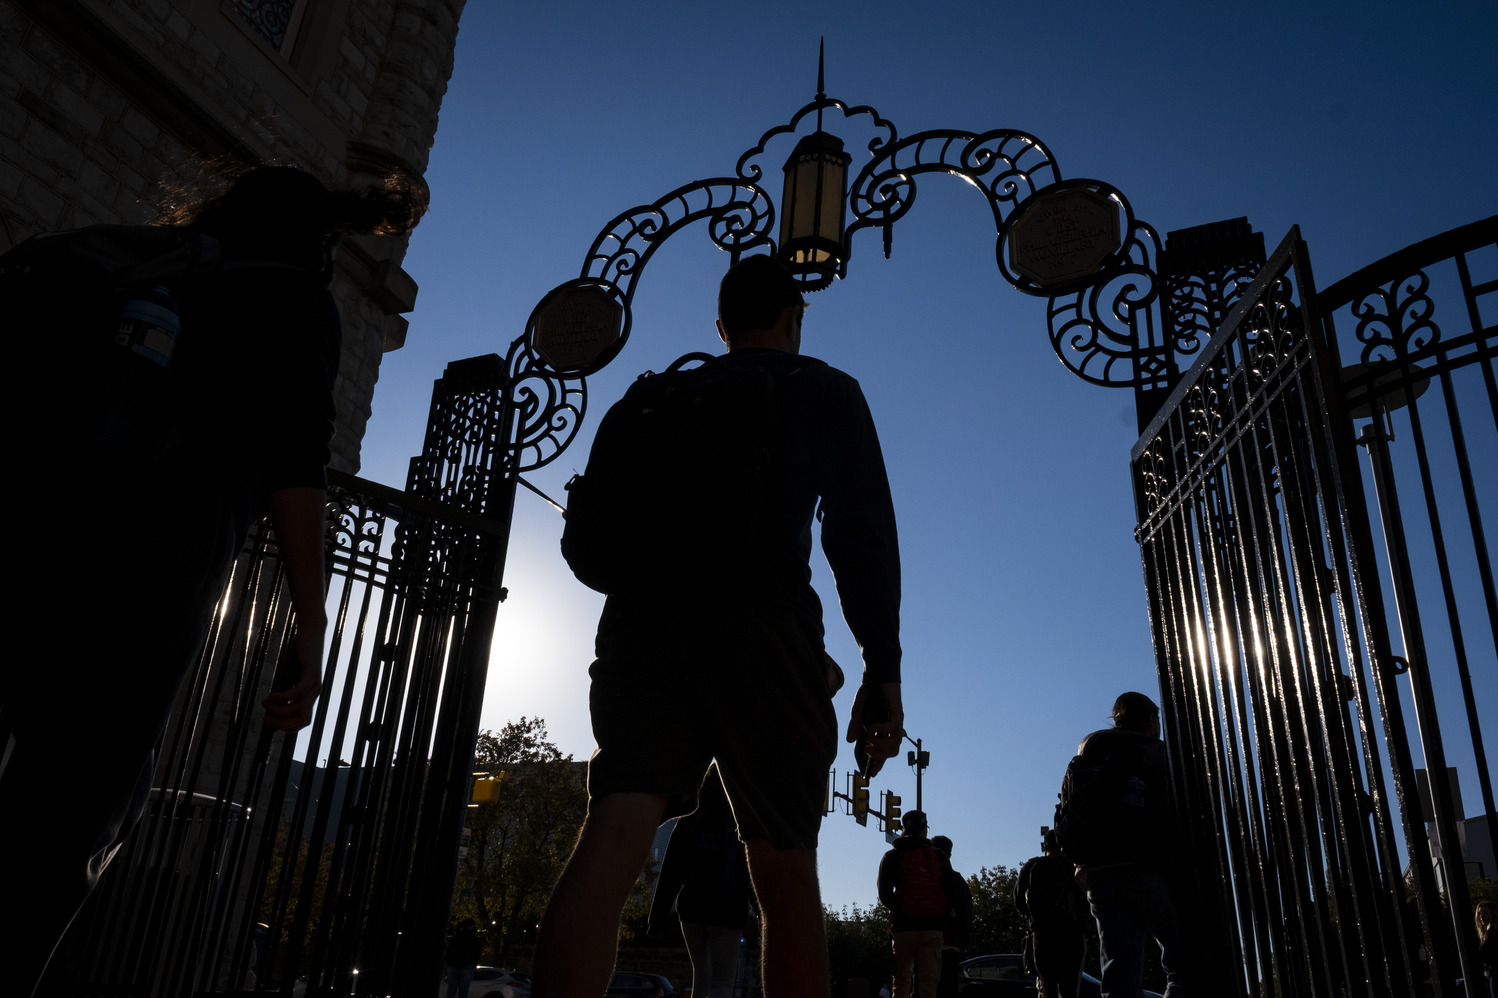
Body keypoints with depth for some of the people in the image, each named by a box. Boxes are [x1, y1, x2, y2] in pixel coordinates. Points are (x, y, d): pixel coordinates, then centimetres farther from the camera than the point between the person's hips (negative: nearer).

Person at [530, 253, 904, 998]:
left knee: (610, 846, -10)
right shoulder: (824, 390, 16)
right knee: (784, 872, 4)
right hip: (759, 618, -3)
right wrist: (882, 666, 0)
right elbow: (861, 527, 2)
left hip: (643, 614, 4)